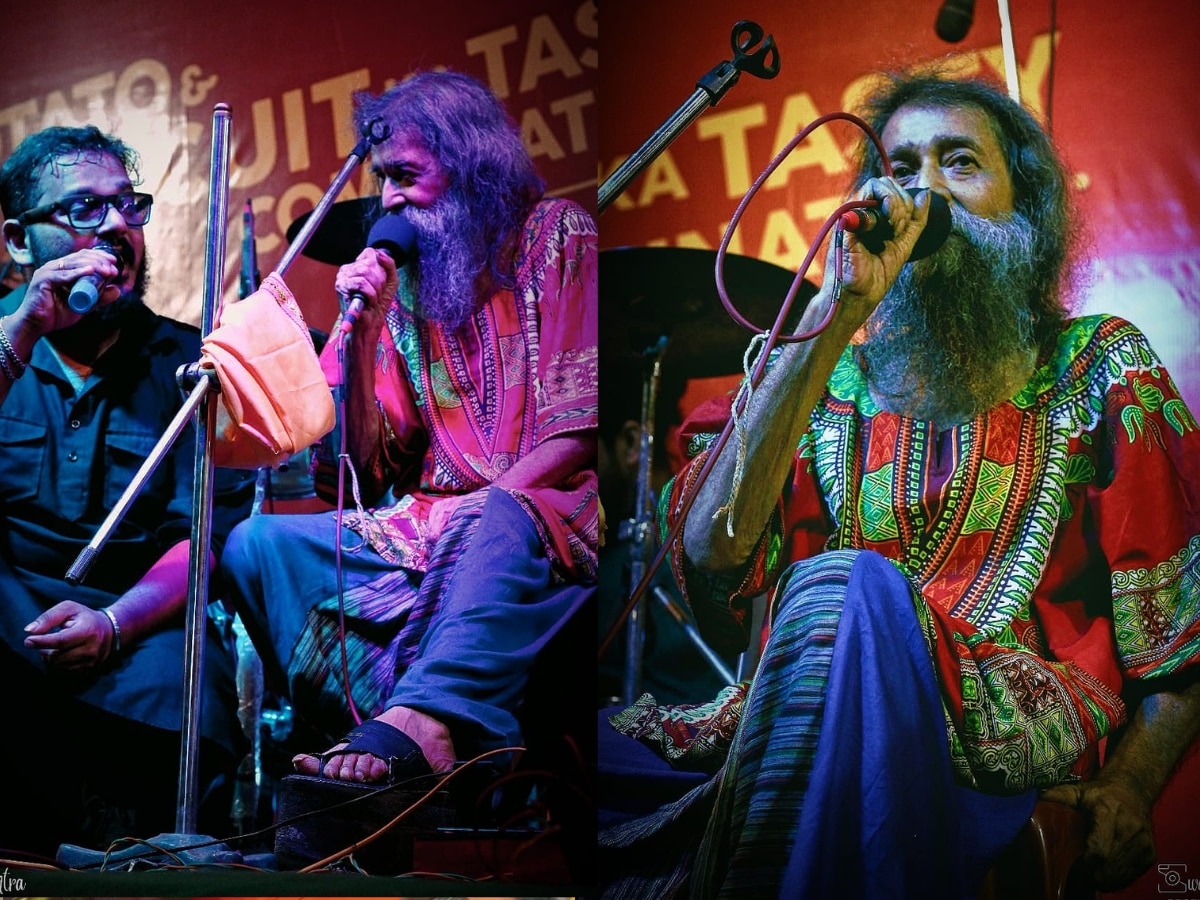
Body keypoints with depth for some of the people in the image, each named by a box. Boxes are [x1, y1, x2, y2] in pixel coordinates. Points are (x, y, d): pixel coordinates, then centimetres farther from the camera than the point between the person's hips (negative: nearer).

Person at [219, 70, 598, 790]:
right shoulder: (400, 275, 13)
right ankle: (420, 732, -33)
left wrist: (486, 503, -19)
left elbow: (578, 427, -7)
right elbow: (367, 469, 8)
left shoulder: (553, 232, 1)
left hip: (541, 512, -5)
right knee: (257, 544, -14)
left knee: (492, 523, -39)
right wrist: (361, 332, -4)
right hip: (426, 526, 6)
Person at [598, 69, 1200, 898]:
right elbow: (713, 554, -4)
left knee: (840, 586, -33)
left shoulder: (1102, 364, 14)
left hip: (1033, 725, 0)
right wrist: (839, 316, -7)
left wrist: (1131, 785, -10)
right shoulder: (835, 374, 16)